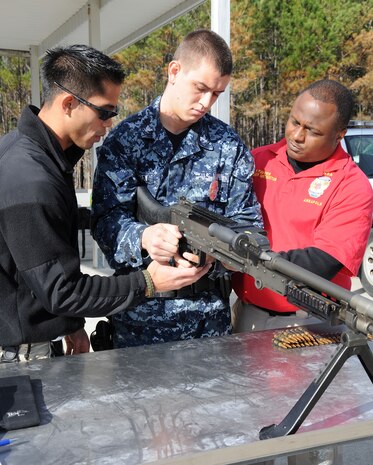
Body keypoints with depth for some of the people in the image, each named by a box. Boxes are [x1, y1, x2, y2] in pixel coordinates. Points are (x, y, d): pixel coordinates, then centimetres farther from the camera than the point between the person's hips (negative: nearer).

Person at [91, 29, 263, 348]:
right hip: (136, 310, 0)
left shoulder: (229, 147, 0)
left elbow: (247, 224, -1)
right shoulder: (125, 138, -3)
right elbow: (106, 218, -9)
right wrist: (143, 238, -31)